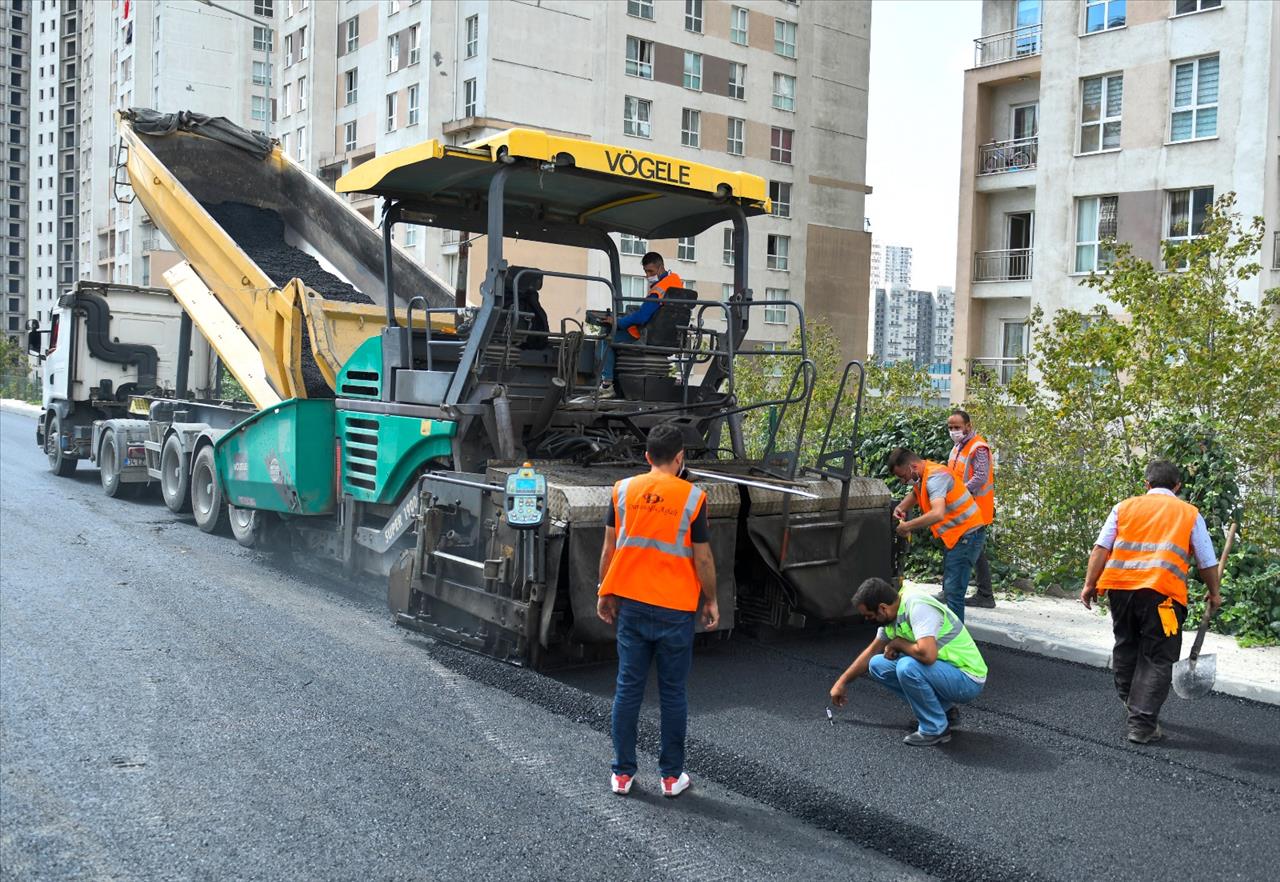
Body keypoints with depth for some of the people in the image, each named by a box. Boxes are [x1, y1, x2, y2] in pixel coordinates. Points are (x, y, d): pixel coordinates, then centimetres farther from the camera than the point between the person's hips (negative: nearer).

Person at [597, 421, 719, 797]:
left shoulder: (623, 490, -1)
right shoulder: (692, 497, -9)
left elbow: (609, 547, 4)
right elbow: (702, 558, -6)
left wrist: (605, 593, 15)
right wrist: (711, 601, 7)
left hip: (631, 605, 3)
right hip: (674, 610, -2)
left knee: (628, 689, 10)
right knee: (673, 693, 9)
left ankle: (623, 773, 17)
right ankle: (672, 776, 18)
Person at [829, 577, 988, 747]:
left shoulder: (918, 607, -26)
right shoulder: (893, 614, 1)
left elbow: (927, 654, -40)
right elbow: (872, 651, 16)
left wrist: (897, 643, -20)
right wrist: (842, 682, 21)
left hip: (968, 680, -9)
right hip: (943, 672, 9)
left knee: (908, 667, -32)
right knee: (878, 665, 3)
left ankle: (936, 729, -10)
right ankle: (943, 710, 10)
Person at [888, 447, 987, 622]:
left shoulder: (935, 477, -24)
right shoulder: (922, 476, 6)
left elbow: (938, 514, -38)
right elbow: (915, 493, 29)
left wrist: (907, 526, -28)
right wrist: (901, 507, 8)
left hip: (967, 534, -11)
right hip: (954, 536, 11)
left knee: (953, 591, -14)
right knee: (949, 589, 16)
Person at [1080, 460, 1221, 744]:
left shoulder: (1125, 507, 16)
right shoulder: (1190, 514, 14)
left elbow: (1101, 549, 5)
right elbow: (1207, 562, 15)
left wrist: (1089, 585, 6)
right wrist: (1214, 593, 30)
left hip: (1120, 585, 3)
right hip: (1161, 592, -2)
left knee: (1126, 647, 21)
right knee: (1157, 658, 5)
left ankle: (1132, 704, 37)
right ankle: (1142, 725, 1)